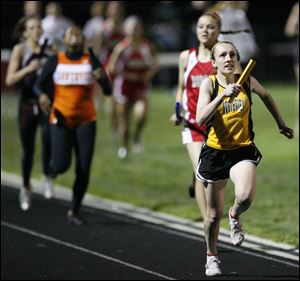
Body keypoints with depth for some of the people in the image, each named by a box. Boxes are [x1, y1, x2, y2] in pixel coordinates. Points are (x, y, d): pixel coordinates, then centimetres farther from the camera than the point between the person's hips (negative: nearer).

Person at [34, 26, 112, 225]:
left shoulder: (91, 61, 0)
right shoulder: (56, 61, 0)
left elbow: (108, 91, -4)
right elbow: (39, 84, 6)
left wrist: (102, 77, -26)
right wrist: (42, 95, -18)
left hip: (86, 121, 1)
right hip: (61, 119, -1)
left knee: (83, 170, -2)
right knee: (61, 167, -14)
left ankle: (74, 212, 13)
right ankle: (53, 166, 25)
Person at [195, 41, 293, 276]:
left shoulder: (247, 81, -1)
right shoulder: (209, 84, -8)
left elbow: (266, 96, 21)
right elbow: (200, 119, -22)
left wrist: (281, 124, 28)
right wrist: (224, 95, -30)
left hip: (243, 150, 0)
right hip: (215, 152, 0)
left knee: (245, 196, -29)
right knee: (214, 215, 9)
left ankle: (235, 216, 8)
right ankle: (212, 256, 36)